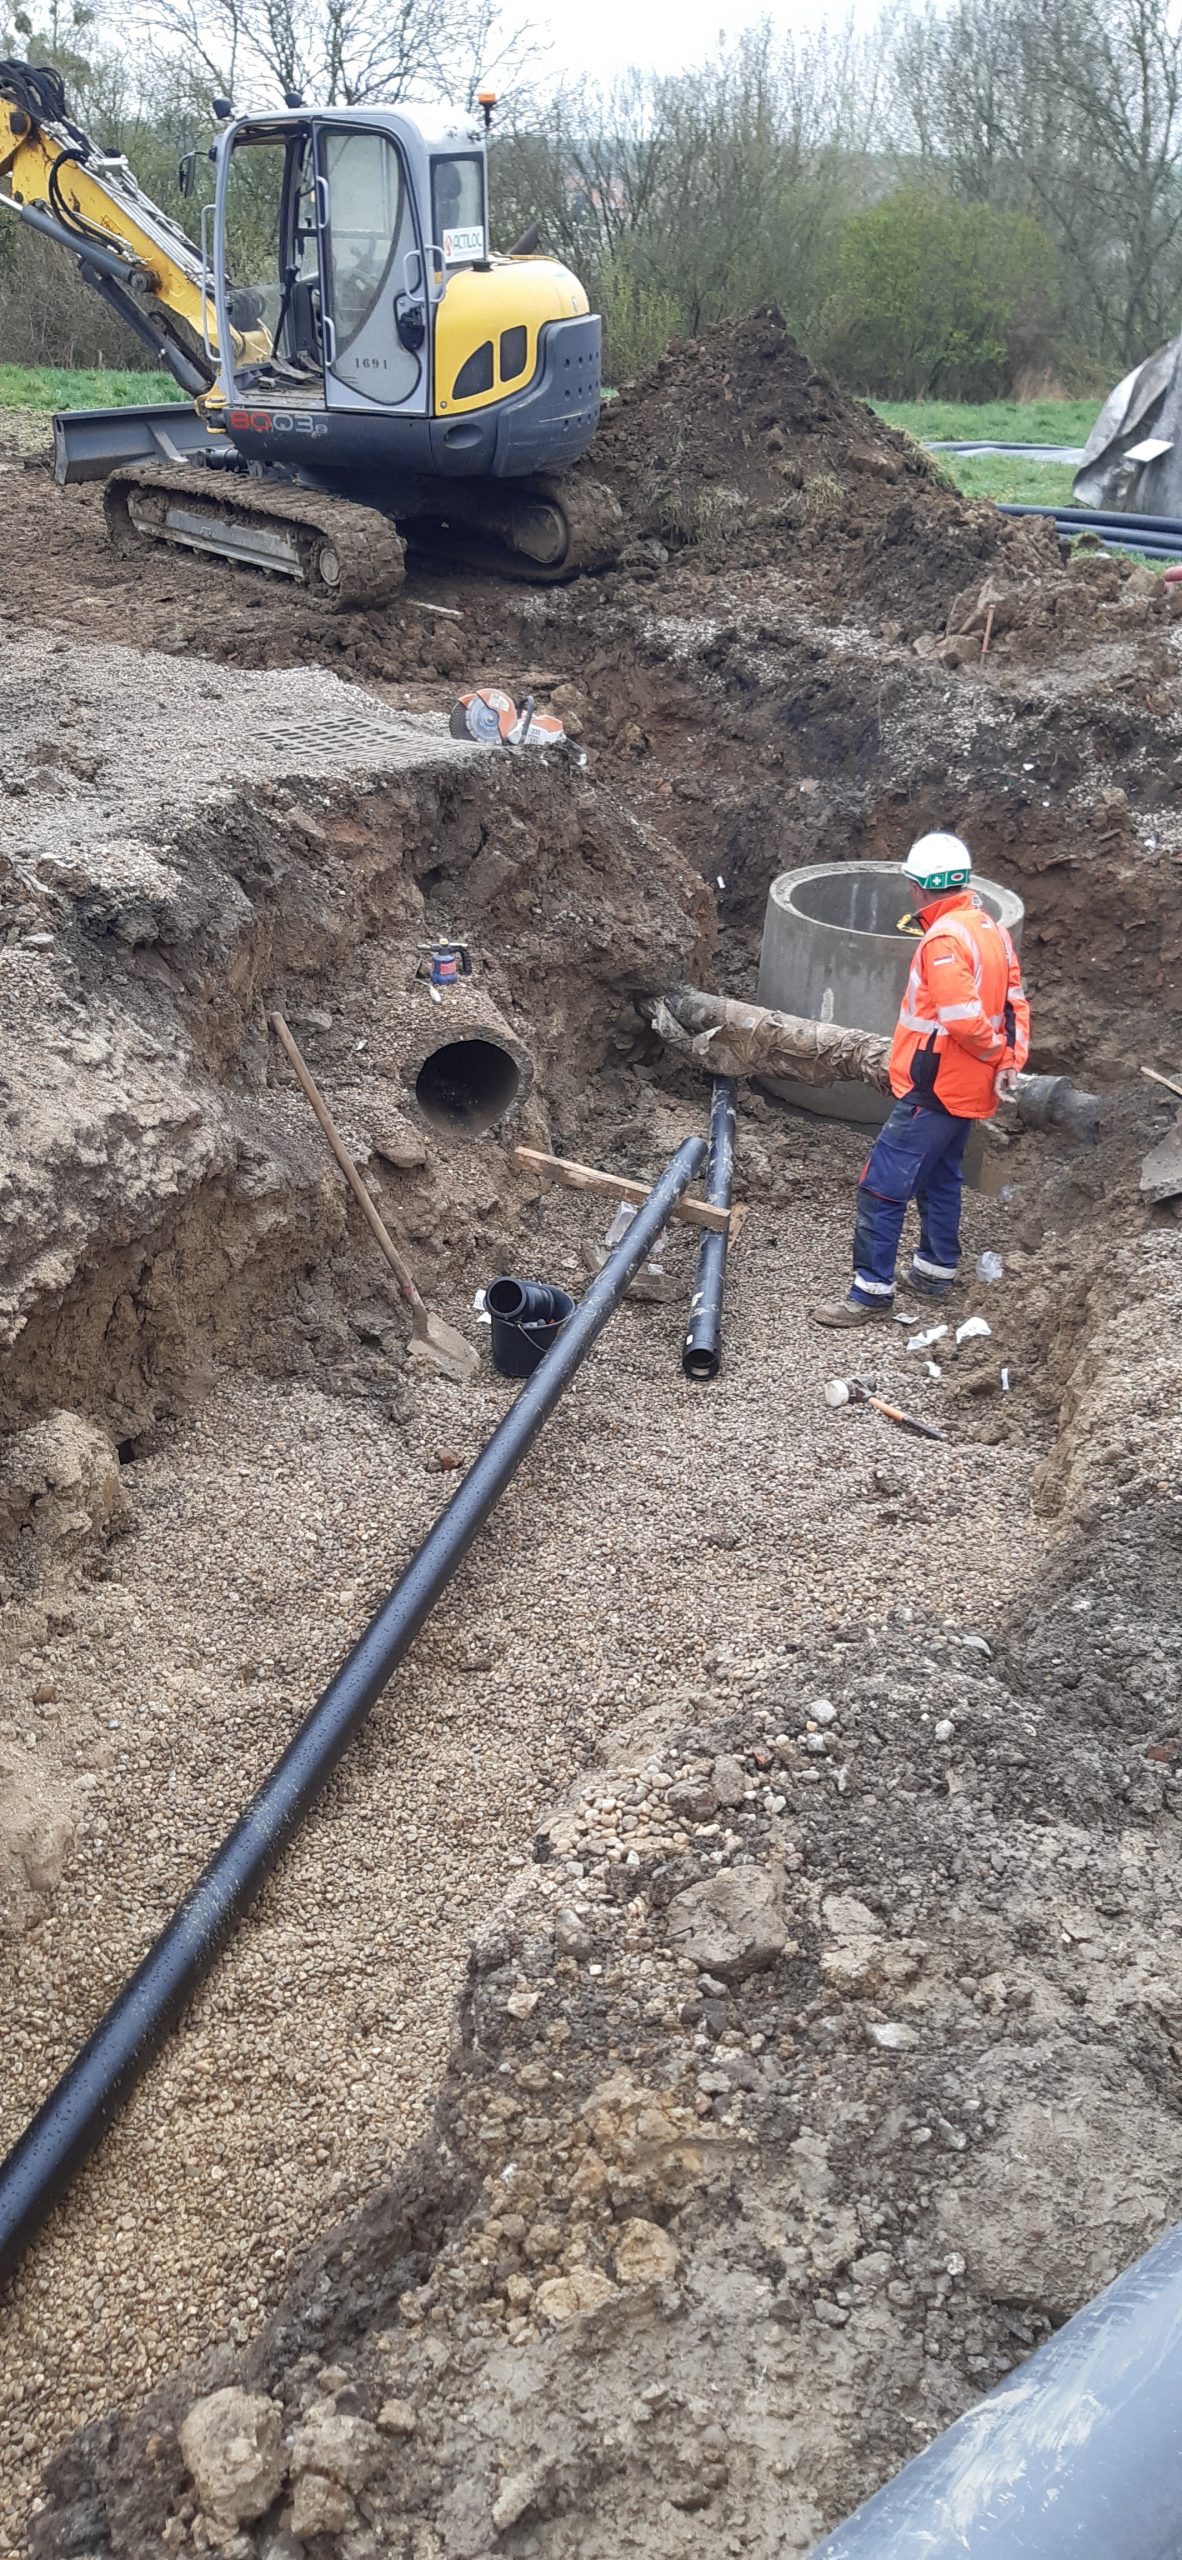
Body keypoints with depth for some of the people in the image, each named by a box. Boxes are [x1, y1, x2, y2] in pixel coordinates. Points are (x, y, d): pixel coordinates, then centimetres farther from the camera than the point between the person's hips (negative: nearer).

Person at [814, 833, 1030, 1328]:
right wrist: (1012, 1061, -2)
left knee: (883, 1186, -5)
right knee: (940, 1178, 24)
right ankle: (934, 1270, 36)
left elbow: (964, 1019, -27)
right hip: (968, 1088, 10)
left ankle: (871, 1291, -2)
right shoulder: (991, 929, 8)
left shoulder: (943, 939, -21)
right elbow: (1015, 1002, 7)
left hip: (935, 1089, -10)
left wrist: (998, 1053, -10)